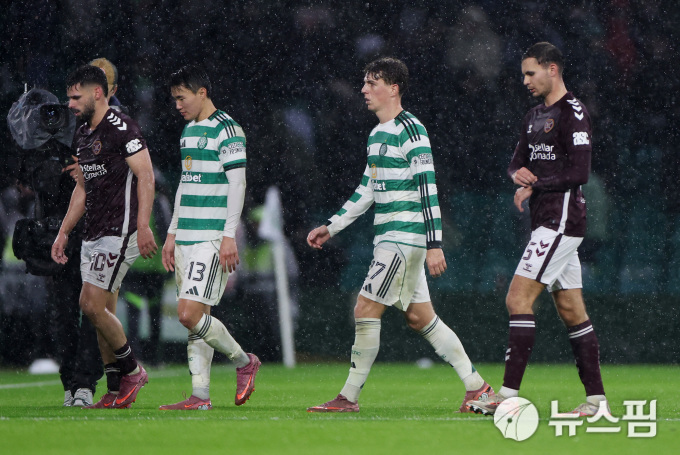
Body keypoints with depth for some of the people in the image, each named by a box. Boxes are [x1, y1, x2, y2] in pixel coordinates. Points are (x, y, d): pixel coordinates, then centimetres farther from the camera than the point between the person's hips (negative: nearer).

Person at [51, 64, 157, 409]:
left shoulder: (121, 128, -12)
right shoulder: (82, 135, 16)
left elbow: (146, 177, -17)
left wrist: (143, 226, -24)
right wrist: (64, 232, 22)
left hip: (119, 233, -9)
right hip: (93, 235, 9)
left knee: (92, 305, -14)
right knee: (101, 311, 7)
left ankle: (132, 370, 3)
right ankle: (117, 393, 12)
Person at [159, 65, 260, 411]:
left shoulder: (226, 130, -9)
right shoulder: (188, 131, 18)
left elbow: (237, 184, -13)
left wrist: (229, 236, -18)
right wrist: (172, 233, 22)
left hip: (212, 239, -9)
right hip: (187, 238, 9)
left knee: (190, 314, -15)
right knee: (196, 317, 6)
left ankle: (243, 362, 4)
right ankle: (200, 396, 6)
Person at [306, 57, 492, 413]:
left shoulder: (410, 130, -12)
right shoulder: (377, 134, 16)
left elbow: (428, 190, -17)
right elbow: (366, 190, 25)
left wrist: (434, 245, -21)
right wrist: (331, 227, 22)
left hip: (405, 236, -10)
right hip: (390, 238, 10)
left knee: (365, 310, -10)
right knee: (420, 317, 10)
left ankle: (349, 397, -5)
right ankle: (477, 386, 15)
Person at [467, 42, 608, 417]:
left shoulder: (572, 112, -12)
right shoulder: (535, 117, 18)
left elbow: (579, 172, -18)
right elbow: (517, 164, 21)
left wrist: (535, 186, -12)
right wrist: (518, 173, -3)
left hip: (561, 221, -10)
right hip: (547, 222, 10)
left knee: (518, 299, -14)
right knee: (571, 311, 9)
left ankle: (509, 392, -16)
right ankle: (596, 397, 10)